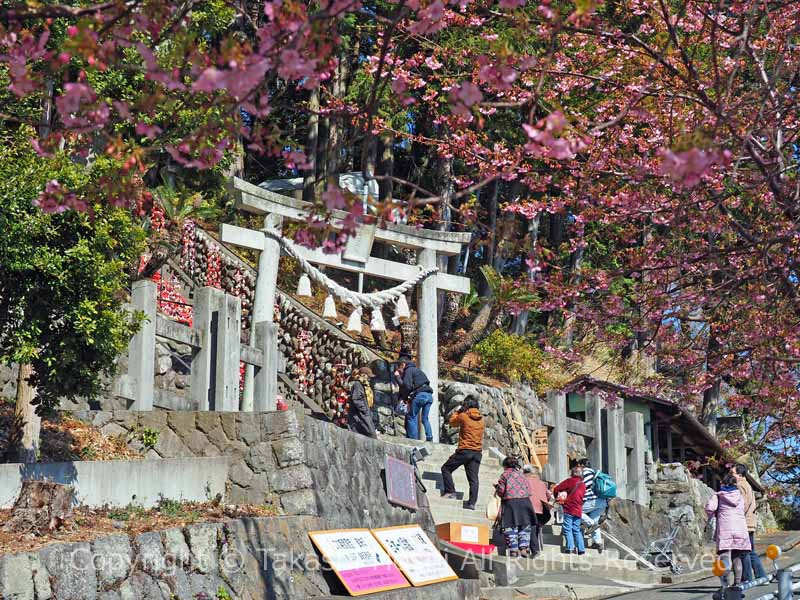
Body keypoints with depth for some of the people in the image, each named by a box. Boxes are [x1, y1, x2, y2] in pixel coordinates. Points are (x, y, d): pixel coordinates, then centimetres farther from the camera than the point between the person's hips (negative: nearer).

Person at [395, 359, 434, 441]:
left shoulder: (408, 370, 3)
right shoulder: (417, 369, 29)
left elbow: (407, 386, -10)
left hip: (420, 394, -8)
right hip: (429, 395, 8)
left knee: (412, 417, -1)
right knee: (425, 419, 12)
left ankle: (413, 439, -7)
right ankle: (429, 438, 2)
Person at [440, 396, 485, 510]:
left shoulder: (463, 416, -6)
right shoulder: (481, 419, 10)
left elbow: (452, 422, 10)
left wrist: (457, 411, 24)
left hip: (465, 450, -5)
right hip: (477, 452, 5)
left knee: (446, 468, 9)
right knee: (473, 478, 2)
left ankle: (450, 491, 1)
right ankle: (472, 502, -4)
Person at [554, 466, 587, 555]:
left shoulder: (570, 481, -2)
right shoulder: (583, 485, 13)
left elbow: (556, 489, -3)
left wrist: (557, 497, 15)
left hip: (569, 509, -5)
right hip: (578, 510, 6)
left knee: (567, 528, -5)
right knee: (577, 529, 12)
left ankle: (570, 547, -17)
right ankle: (581, 549, 8)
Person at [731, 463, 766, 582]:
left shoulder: (740, 486, -9)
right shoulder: (748, 485, 22)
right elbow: (753, 505, 23)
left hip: (743, 523, -10)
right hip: (751, 523, 10)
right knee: (751, 552, 12)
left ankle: (747, 579, -6)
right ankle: (761, 576, 11)